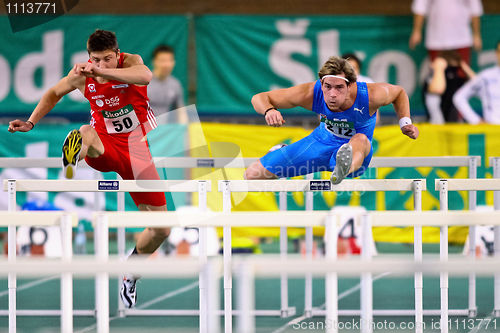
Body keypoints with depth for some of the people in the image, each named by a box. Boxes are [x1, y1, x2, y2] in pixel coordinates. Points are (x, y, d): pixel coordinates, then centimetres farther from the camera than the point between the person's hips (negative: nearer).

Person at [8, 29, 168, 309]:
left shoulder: (131, 62, -16)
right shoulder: (82, 75, -8)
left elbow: (145, 76, -42)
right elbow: (54, 94, 14)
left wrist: (102, 72, -53)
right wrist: (31, 123, 3)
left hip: (136, 152, 0)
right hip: (105, 146, 0)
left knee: (161, 229, 2)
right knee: (86, 134, -40)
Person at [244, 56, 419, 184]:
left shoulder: (369, 96, -28)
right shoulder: (311, 94, -26)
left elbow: (399, 92, -4)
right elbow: (259, 98, -19)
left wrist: (405, 122, -16)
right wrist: (269, 111, -42)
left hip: (357, 153, -3)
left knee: (361, 140, -42)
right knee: (252, 175, 1)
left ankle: (342, 171, -77)